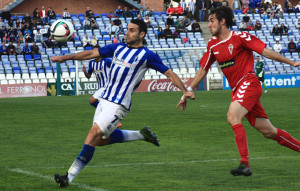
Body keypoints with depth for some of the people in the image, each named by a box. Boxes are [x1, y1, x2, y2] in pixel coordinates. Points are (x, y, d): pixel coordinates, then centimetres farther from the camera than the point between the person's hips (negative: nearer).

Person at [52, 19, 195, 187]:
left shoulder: (147, 56, -4)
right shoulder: (118, 48, 13)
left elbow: (169, 73, -2)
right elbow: (92, 54, 16)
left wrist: (185, 91, -13)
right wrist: (65, 58, 11)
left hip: (118, 105, -8)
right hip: (105, 100, 8)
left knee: (93, 136, -15)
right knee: (102, 140, 14)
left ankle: (70, 176, -14)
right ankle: (142, 135, 30)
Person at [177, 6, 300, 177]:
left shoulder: (240, 37, -7)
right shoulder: (213, 44, 13)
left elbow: (265, 51, -6)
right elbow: (203, 70, 18)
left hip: (248, 83, -7)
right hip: (237, 89, 7)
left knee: (233, 117, -26)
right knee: (268, 131, 5)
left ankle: (245, 165, -28)